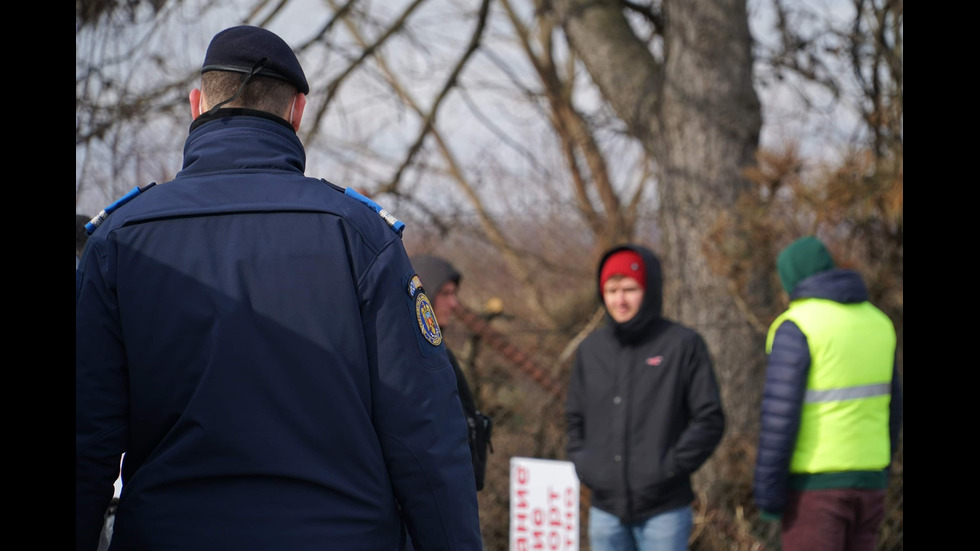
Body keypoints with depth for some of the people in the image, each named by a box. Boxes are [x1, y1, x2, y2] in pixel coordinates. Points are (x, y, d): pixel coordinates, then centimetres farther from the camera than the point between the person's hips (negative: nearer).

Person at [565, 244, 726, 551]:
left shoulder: (683, 345, -4)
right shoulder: (591, 349, 9)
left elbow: (710, 420, -4)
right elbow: (575, 419, 19)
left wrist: (672, 467, -11)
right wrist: (583, 464, 5)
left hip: (663, 511, -4)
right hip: (606, 511, 4)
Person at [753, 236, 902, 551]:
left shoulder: (795, 328, -15)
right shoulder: (875, 323, 8)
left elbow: (780, 416, -19)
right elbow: (887, 409, 14)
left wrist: (767, 494, -14)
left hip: (813, 482, -7)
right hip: (864, 479, 7)